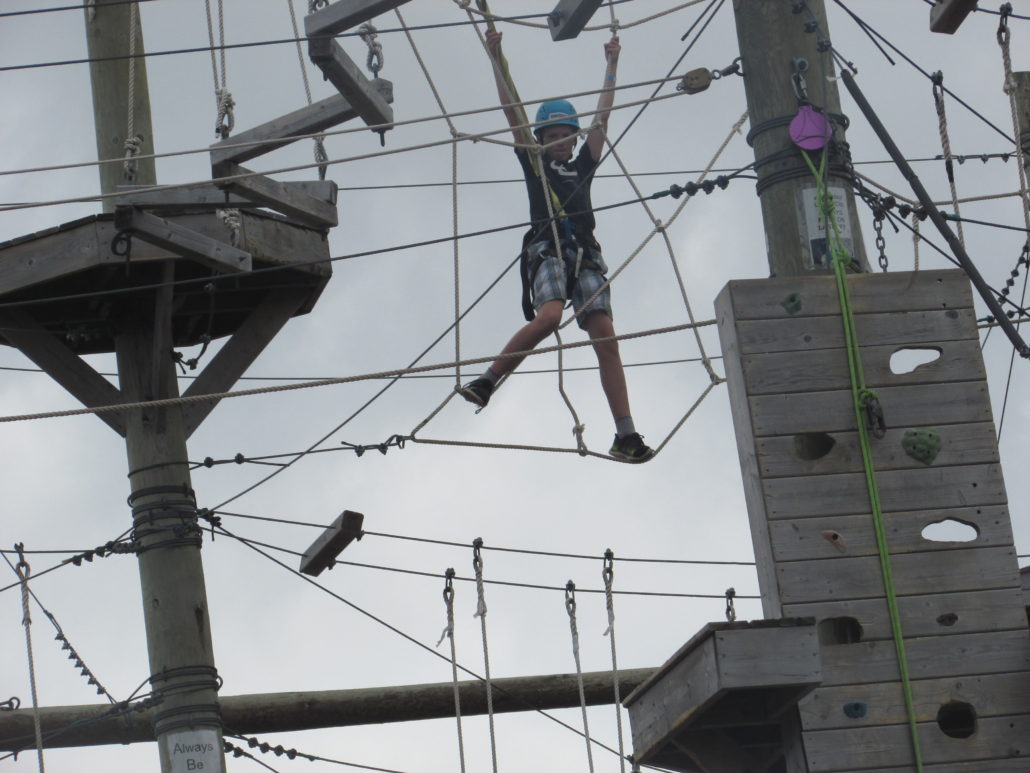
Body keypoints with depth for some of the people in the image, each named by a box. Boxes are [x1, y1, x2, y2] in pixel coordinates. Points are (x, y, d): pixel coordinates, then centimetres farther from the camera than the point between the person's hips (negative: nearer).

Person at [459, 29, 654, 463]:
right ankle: (486, 381, -20)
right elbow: (511, 110, 18)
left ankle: (625, 435, -19)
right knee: (549, 315, -32)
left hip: (586, 256, 3)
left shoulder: (583, 166, 28)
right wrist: (495, 59, 17)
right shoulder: (534, 162, 20)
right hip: (547, 249, -3)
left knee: (605, 337, -11)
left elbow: (603, 117, 32)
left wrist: (612, 64, 36)